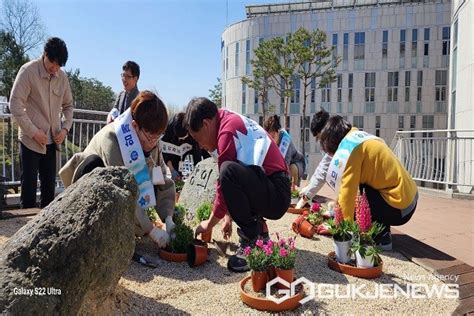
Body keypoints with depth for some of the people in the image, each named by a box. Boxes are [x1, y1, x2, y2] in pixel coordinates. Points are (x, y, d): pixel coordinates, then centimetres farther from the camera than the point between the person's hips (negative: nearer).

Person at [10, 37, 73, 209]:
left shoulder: (62, 76, 3)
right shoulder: (28, 71, -10)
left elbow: (68, 105, 14)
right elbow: (15, 104, -12)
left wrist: (65, 128, -1)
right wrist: (33, 131, -16)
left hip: (52, 140, 5)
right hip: (31, 140, -4)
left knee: (49, 184, 11)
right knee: (29, 184, 1)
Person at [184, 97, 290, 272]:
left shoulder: (227, 130, -16)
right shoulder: (231, 121, 13)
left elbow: (226, 179, -14)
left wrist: (209, 224, 0)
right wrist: (229, 216, 19)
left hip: (276, 196, -10)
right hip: (267, 187, 10)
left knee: (228, 171, -29)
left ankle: (251, 242, -13)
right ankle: (258, 231, 18)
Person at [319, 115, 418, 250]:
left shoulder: (349, 145, -14)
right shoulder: (361, 137, 13)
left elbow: (348, 189, -17)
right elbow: (353, 182, 21)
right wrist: (339, 205, 24)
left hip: (398, 207, -9)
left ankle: (380, 237, -1)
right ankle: (381, 234, 18)